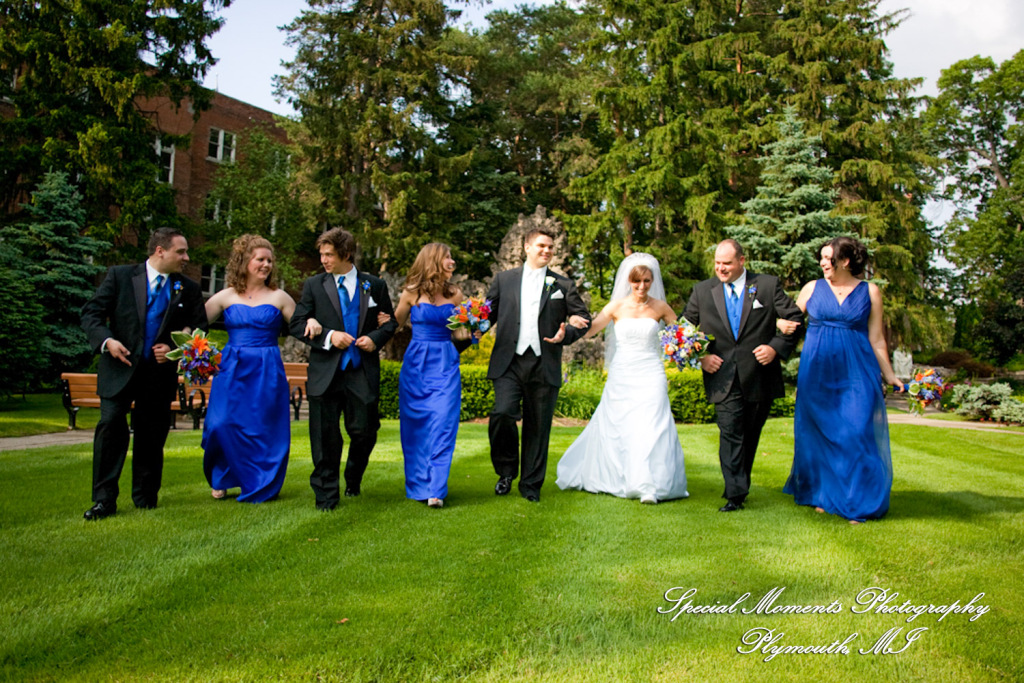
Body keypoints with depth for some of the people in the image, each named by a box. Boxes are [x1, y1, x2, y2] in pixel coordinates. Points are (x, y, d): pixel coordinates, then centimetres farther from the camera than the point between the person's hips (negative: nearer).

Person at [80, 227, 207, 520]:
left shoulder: (188, 289, 6)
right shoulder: (120, 276, 1)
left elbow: (199, 328, 8)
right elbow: (91, 313, -1)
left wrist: (175, 349, -9)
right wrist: (106, 340, -19)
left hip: (161, 373, 2)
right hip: (120, 368, -2)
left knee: (151, 436, 9)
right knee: (110, 427, -9)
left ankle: (145, 497, 24)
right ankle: (104, 499, 1)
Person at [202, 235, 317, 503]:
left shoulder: (278, 297, 3)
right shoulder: (226, 296, 5)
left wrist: (313, 322, -18)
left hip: (267, 372, -1)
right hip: (233, 369, 1)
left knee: (263, 429, 1)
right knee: (223, 424, -7)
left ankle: (260, 488, 20)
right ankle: (221, 479, 20)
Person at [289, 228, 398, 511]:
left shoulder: (374, 285, 7)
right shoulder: (313, 285, 6)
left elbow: (391, 321, 13)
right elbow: (297, 325, 3)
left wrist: (375, 338, -7)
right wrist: (327, 336, -13)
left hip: (363, 373, 0)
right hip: (326, 372, 0)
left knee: (364, 432, 5)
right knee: (325, 437, 2)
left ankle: (353, 480, 34)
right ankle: (326, 495, 17)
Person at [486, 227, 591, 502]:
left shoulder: (563, 284, 11)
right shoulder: (504, 279, 12)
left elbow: (583, 318, 13)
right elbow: (488, 313, 12)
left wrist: (566, 335, -6)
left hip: (544, 365, 1)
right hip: (509, 363, -1)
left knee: (538, 427, 5)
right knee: (502, 414, -19)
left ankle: (531, 484, 21)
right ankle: (506, 470, 7)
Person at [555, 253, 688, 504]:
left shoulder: (660, 308, 4)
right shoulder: (617, 306, 2)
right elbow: (588, 330, -5)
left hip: (650, 377, -1)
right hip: (621, 377, 1)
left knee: (648, 428, -10)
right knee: (614, 429, 8)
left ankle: (649, 486, -4)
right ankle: (608, 478, 28)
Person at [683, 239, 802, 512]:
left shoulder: (768, 285, 2)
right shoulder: (702, 290, 6)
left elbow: (794, 318, 3)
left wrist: (776, 347, -11)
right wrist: (699, 356, -4)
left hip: (760, 377, 1)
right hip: (723, 378, 0)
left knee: (750, 435, 13)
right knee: (730, 434, -8)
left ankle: (740, 486, 28)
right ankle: (735, 494, -4)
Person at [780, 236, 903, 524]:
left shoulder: (870, 291, 4)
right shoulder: (812, 288, 8)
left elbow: (876, 338, 6)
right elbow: (791, 321, 11)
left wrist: (889, 375, 5)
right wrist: (781, 324, -12)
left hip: (856, 371, -2)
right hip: (817, 371, 2)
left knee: (856, 434, -4)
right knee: (819, 433, 7)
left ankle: (858, 503, 7)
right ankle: (823, 495, 22)